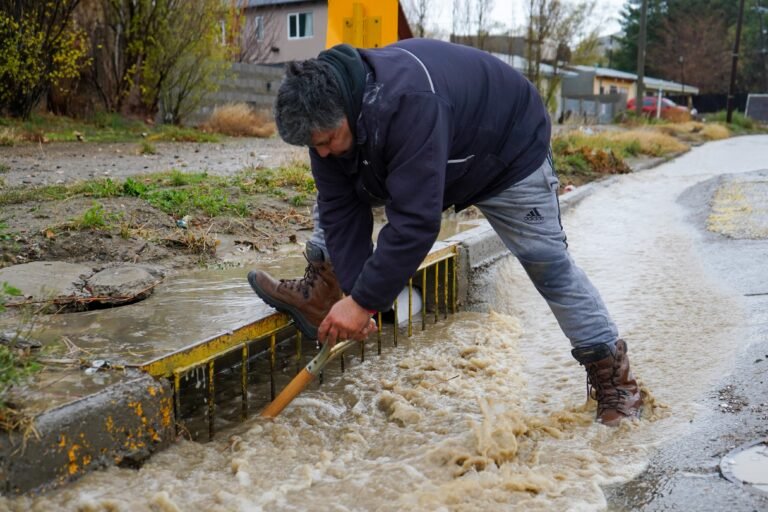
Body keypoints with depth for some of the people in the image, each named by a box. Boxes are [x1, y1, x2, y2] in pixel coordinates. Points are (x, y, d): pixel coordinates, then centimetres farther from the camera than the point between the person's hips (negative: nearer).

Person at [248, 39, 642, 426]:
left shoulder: (408, 103, -46)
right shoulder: (326, 109, -21)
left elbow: (415, 220, -48)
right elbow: (341, 210, -19)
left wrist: (364, 301, -43)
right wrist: (349, 293, -25)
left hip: (508, 149, -7)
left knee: (548, 264, -7)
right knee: (335, 190, -2)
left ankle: (612, 372, 9)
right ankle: (319, 295, 4)